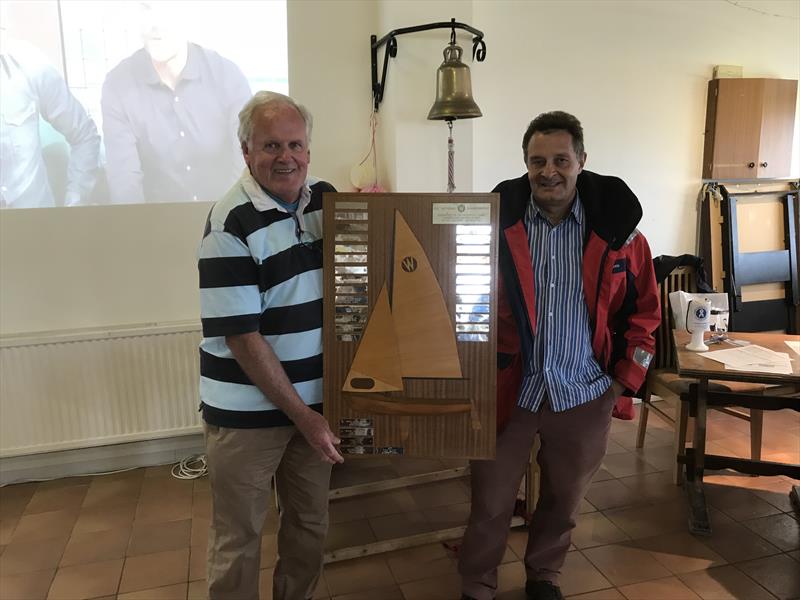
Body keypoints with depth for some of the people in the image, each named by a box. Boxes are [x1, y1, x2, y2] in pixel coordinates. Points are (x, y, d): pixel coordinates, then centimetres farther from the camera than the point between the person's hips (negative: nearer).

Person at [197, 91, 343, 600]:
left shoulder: (327, 199, 1)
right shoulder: (230, 224, -17)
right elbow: (243, 337, -18)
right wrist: (301, 415, -15)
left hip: (316, 399, 6)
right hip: (249, 410, -5)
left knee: (311, 525, 21)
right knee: (239, 538, 12)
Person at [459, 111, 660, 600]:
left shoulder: (616, 226, -5)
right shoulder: (496, 222, -8)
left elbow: (644, 308, 5)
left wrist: (626, 378, 1)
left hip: (585, 394, 2)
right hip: (508, 389, -1)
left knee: (564, 501, 19)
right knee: (490, 504, 9)